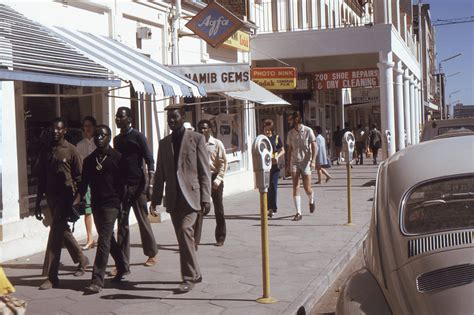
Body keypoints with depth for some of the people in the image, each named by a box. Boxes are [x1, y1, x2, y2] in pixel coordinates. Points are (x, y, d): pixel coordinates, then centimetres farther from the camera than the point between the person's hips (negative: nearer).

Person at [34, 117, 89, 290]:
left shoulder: (71, 151, -4)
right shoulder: (45, 152, 11)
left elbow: (79, 178, -4)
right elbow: (41, 179, 14)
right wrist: (38, 202, 12)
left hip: (65, 198, -6)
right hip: (51, 198, 6)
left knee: (55, 235, -10)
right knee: (63, 232, 15)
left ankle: (51, 276, -6)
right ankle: (81, 260, 36)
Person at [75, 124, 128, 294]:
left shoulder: (117, 157, -3)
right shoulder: (89, 159, 11)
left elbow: (122, 183, -4)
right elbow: (84, 183, 11)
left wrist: (121, 203, -8)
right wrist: (77, 200, -3)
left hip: (111, 204, -6)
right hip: (96, 204, 6)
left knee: (104, 240, -11)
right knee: (108, 239, 16)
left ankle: (97, 280, -13)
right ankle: (122, 267, 35)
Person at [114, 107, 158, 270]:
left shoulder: (138, 136, -6)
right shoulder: (117, 139, 12)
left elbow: (149, 160, -9)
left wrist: (150, 184, -18)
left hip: (137, 185, -5)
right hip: (121, 185, 5)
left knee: (143, 221, 5)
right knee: (122, 224, 2)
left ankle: (152, 254, 22)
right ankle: (123, 262, 4)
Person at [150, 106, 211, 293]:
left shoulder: (196, 139, 1)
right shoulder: (164, 143, 15)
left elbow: (204, 171, -2)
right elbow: (160, 174, 16)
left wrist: (205, 198, -9)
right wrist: (155, 199, 9)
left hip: (191, 195, -5)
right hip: (173, 198, 5)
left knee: (185, 230, -19)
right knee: (183, 237, 8)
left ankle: (189, 277, -13)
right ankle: (194, 273, 22)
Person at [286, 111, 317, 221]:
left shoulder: (308, 131, -6)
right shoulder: (290, 133, 6)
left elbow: (314, 147, -6)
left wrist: (313, 161, -16)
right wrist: (289, 163, 12)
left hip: (305, 162, -3)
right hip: (294, 162, 3)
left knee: (307, 188, 2)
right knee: (295, 187, -8)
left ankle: (311, 201, 37)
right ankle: (298, 213, -7)